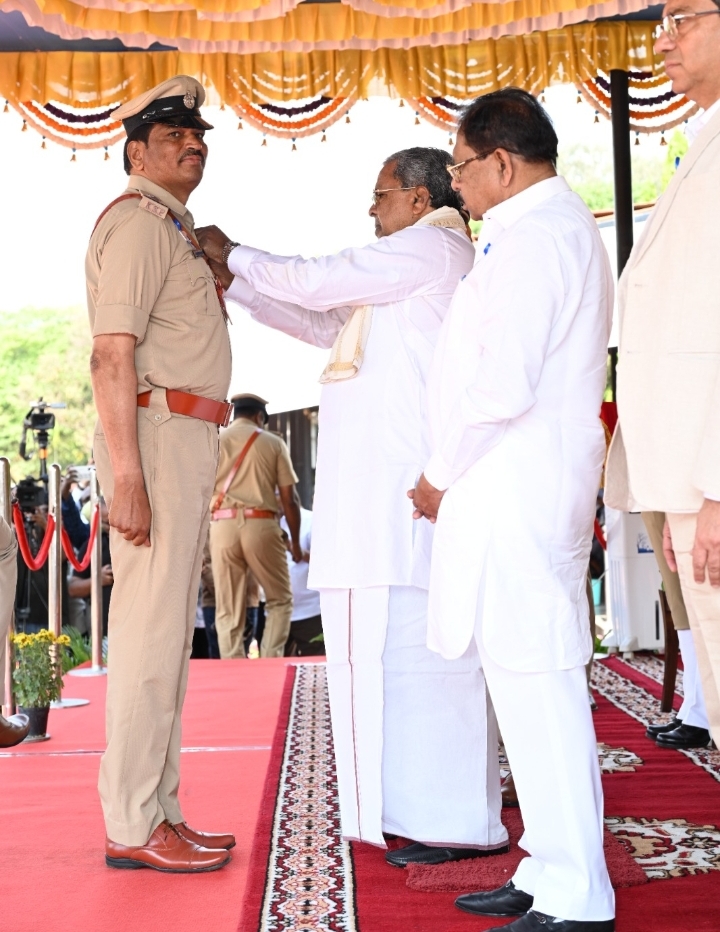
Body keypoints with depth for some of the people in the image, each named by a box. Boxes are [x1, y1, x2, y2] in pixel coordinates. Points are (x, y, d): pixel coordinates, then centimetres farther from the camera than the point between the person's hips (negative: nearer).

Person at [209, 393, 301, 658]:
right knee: (280, 600, 13)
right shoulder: (273, 442, 9)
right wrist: (295, 542, 15)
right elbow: (289, 498, 5)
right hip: (260, 525, -1)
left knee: (227, 610, 6)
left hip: (223, 526, 2)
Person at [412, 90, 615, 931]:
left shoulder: (532, 237, -13)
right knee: (535, 680, 12)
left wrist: (443, 476, -9)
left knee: (535, 680, -8)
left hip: (515, 487, -11)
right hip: (522, 490, 11)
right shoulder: (562, 227, 21)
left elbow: (503, 386, -21)